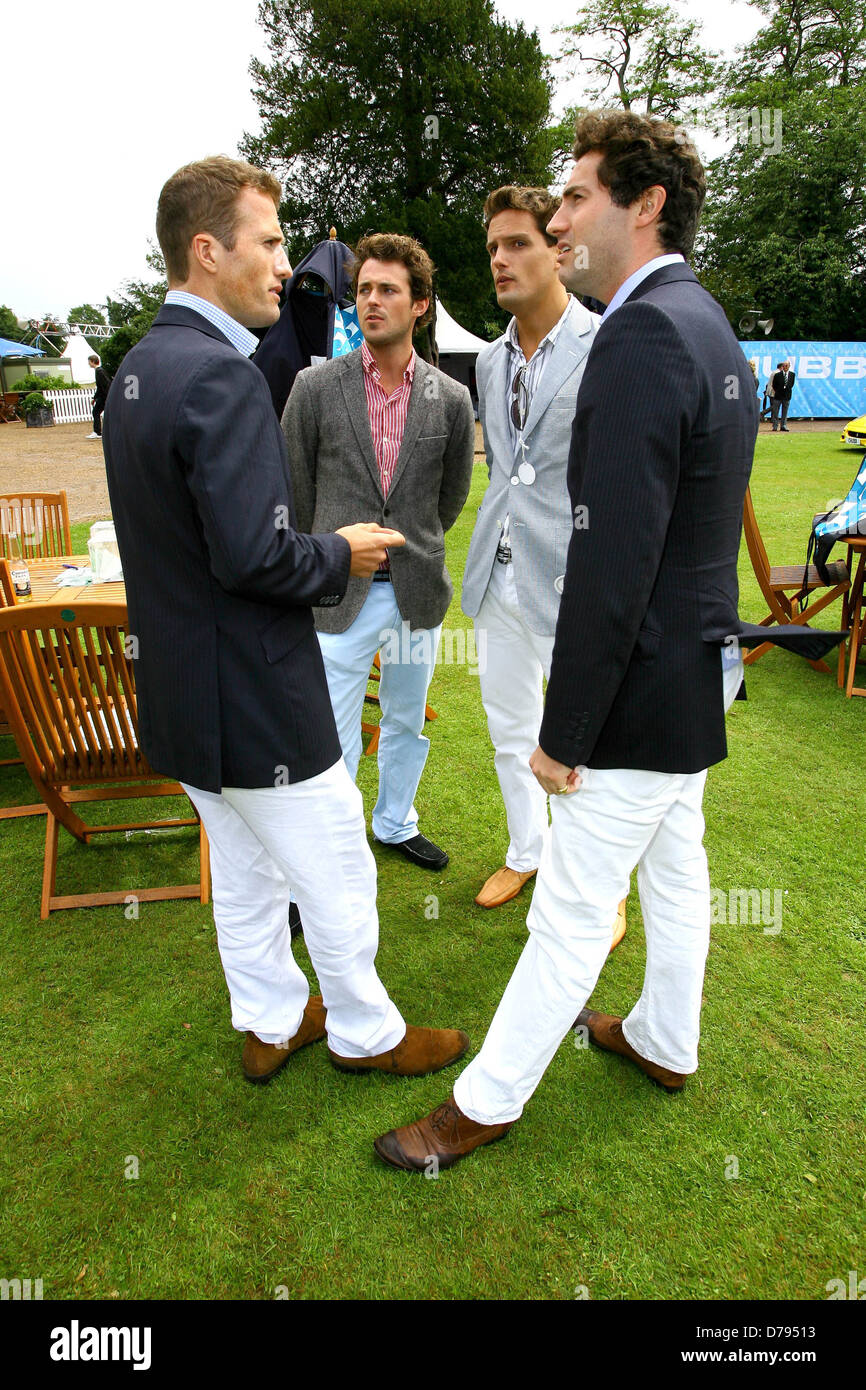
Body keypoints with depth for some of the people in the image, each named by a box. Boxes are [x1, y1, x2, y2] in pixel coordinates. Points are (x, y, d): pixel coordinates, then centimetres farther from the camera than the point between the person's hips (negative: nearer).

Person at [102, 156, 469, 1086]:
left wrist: (323, 546, 11)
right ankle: (364, 1033, 33)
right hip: (252, 697, -10)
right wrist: (341, 554, -10)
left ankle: (272, 1024, 42)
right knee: (337, 878, 11)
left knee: (243, 877, 22)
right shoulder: (220, 375, -22)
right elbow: (253, 555, -29)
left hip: (181, 692, 10)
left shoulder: (139, 365, 10)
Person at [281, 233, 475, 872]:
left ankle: (396, 824, 41)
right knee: (332, 741, 1)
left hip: (417, 591, 3)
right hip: (340, 594, -2)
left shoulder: (451, 398, 0)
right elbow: (294, 489, 4)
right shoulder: (315, 386, -4)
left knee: (407, 724, 18)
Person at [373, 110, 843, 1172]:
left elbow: (613, 562, -27)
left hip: (646, 687, -10)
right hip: (696, 667, 10)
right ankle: (665, 1042, 45)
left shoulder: (643, 335, -21)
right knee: (674, 867, 23)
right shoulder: (706, 324, 12)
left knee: (571, 914, 4)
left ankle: (488, 1101, 24)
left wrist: (566, 731, -19)